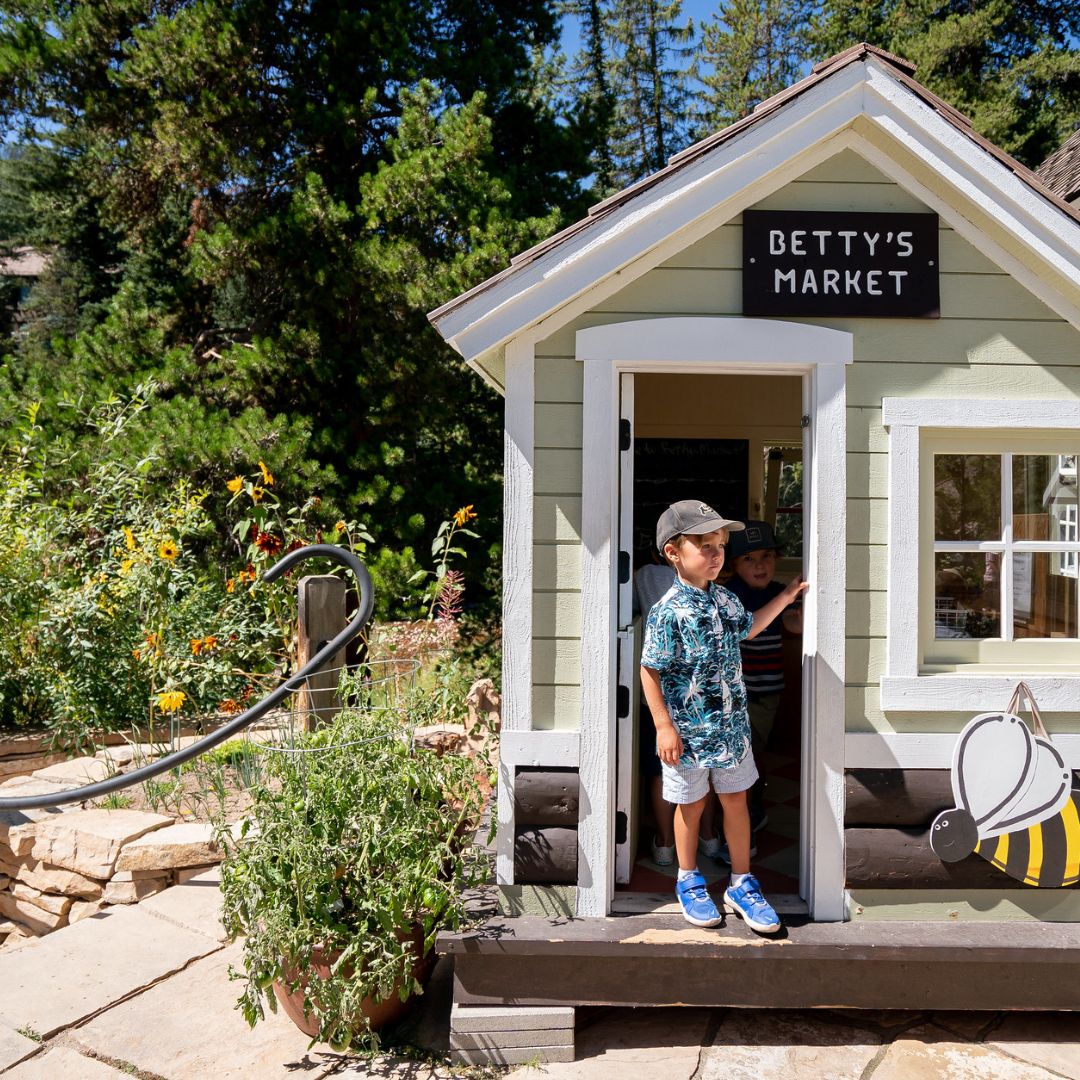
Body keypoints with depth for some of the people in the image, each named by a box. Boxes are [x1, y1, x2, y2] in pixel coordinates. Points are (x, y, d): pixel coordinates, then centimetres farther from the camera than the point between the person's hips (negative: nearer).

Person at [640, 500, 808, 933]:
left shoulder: (726, 600, 3)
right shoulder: (668, 612, -19)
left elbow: (747, 627, 26)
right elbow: (650, 670, -16)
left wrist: (786, 596, 24)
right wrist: (664, 727, -16)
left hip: (732, 726, 6)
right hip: (688, 731, -6)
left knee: (736, 801, 13)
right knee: (691, 805, 12)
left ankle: (741, 884, 29)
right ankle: (688, 882, 32)